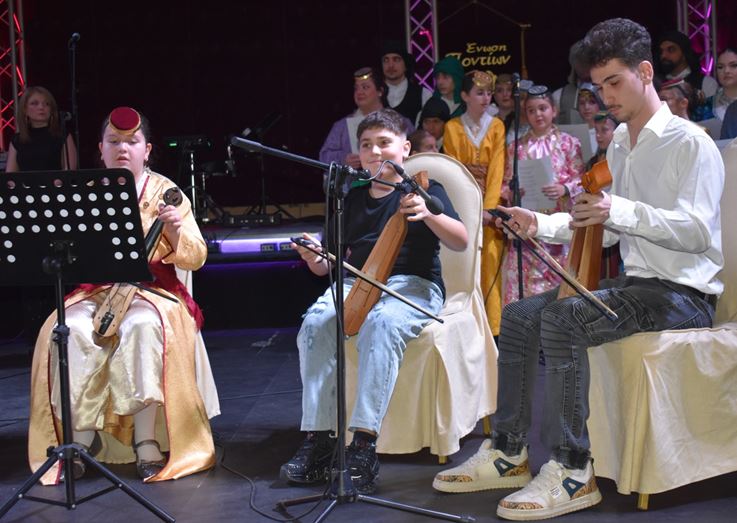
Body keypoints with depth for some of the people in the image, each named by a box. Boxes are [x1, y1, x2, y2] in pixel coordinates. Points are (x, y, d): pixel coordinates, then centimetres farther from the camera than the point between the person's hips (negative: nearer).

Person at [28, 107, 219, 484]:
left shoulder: (164, 191, 5)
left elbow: (196, 258, -1)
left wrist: (175, 232, -21)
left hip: (152, 288, -2)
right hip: (94, 290, 2)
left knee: (144, 327, -36)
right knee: (70, 332, -30)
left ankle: (148, 443, -30)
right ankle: (82, 436, -18)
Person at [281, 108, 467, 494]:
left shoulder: (424, 189, 6)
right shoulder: (354, 199, 19)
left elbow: (461, 242, -8)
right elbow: (335, 261, 18)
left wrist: (428, 214, -28)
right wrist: (316, 260, -6)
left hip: (413, 285, -4)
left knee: (381, 323, -38)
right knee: (315, 321, -27)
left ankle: (364, 444, -40)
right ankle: (317, 439, -26)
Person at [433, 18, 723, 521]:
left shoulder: (691, 144, -11)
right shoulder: (619, 145, 16)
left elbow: (696, 232, -24)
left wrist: (620, 210, -35)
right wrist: (542, 225, 6)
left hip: (684, 291, -9)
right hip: (636, 281, 9)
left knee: (561, 319, -30)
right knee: (519, 316, 1)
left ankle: (572, 470, -25)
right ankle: (508, 453, 5)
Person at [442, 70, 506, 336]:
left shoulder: (496, 126, 6)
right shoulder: (453, 128, 5)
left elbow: (497, 170, -3)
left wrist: (488, 209, -15)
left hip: (489, 206, 0)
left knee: (490, 265, -6)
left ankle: (492, 329, -3)